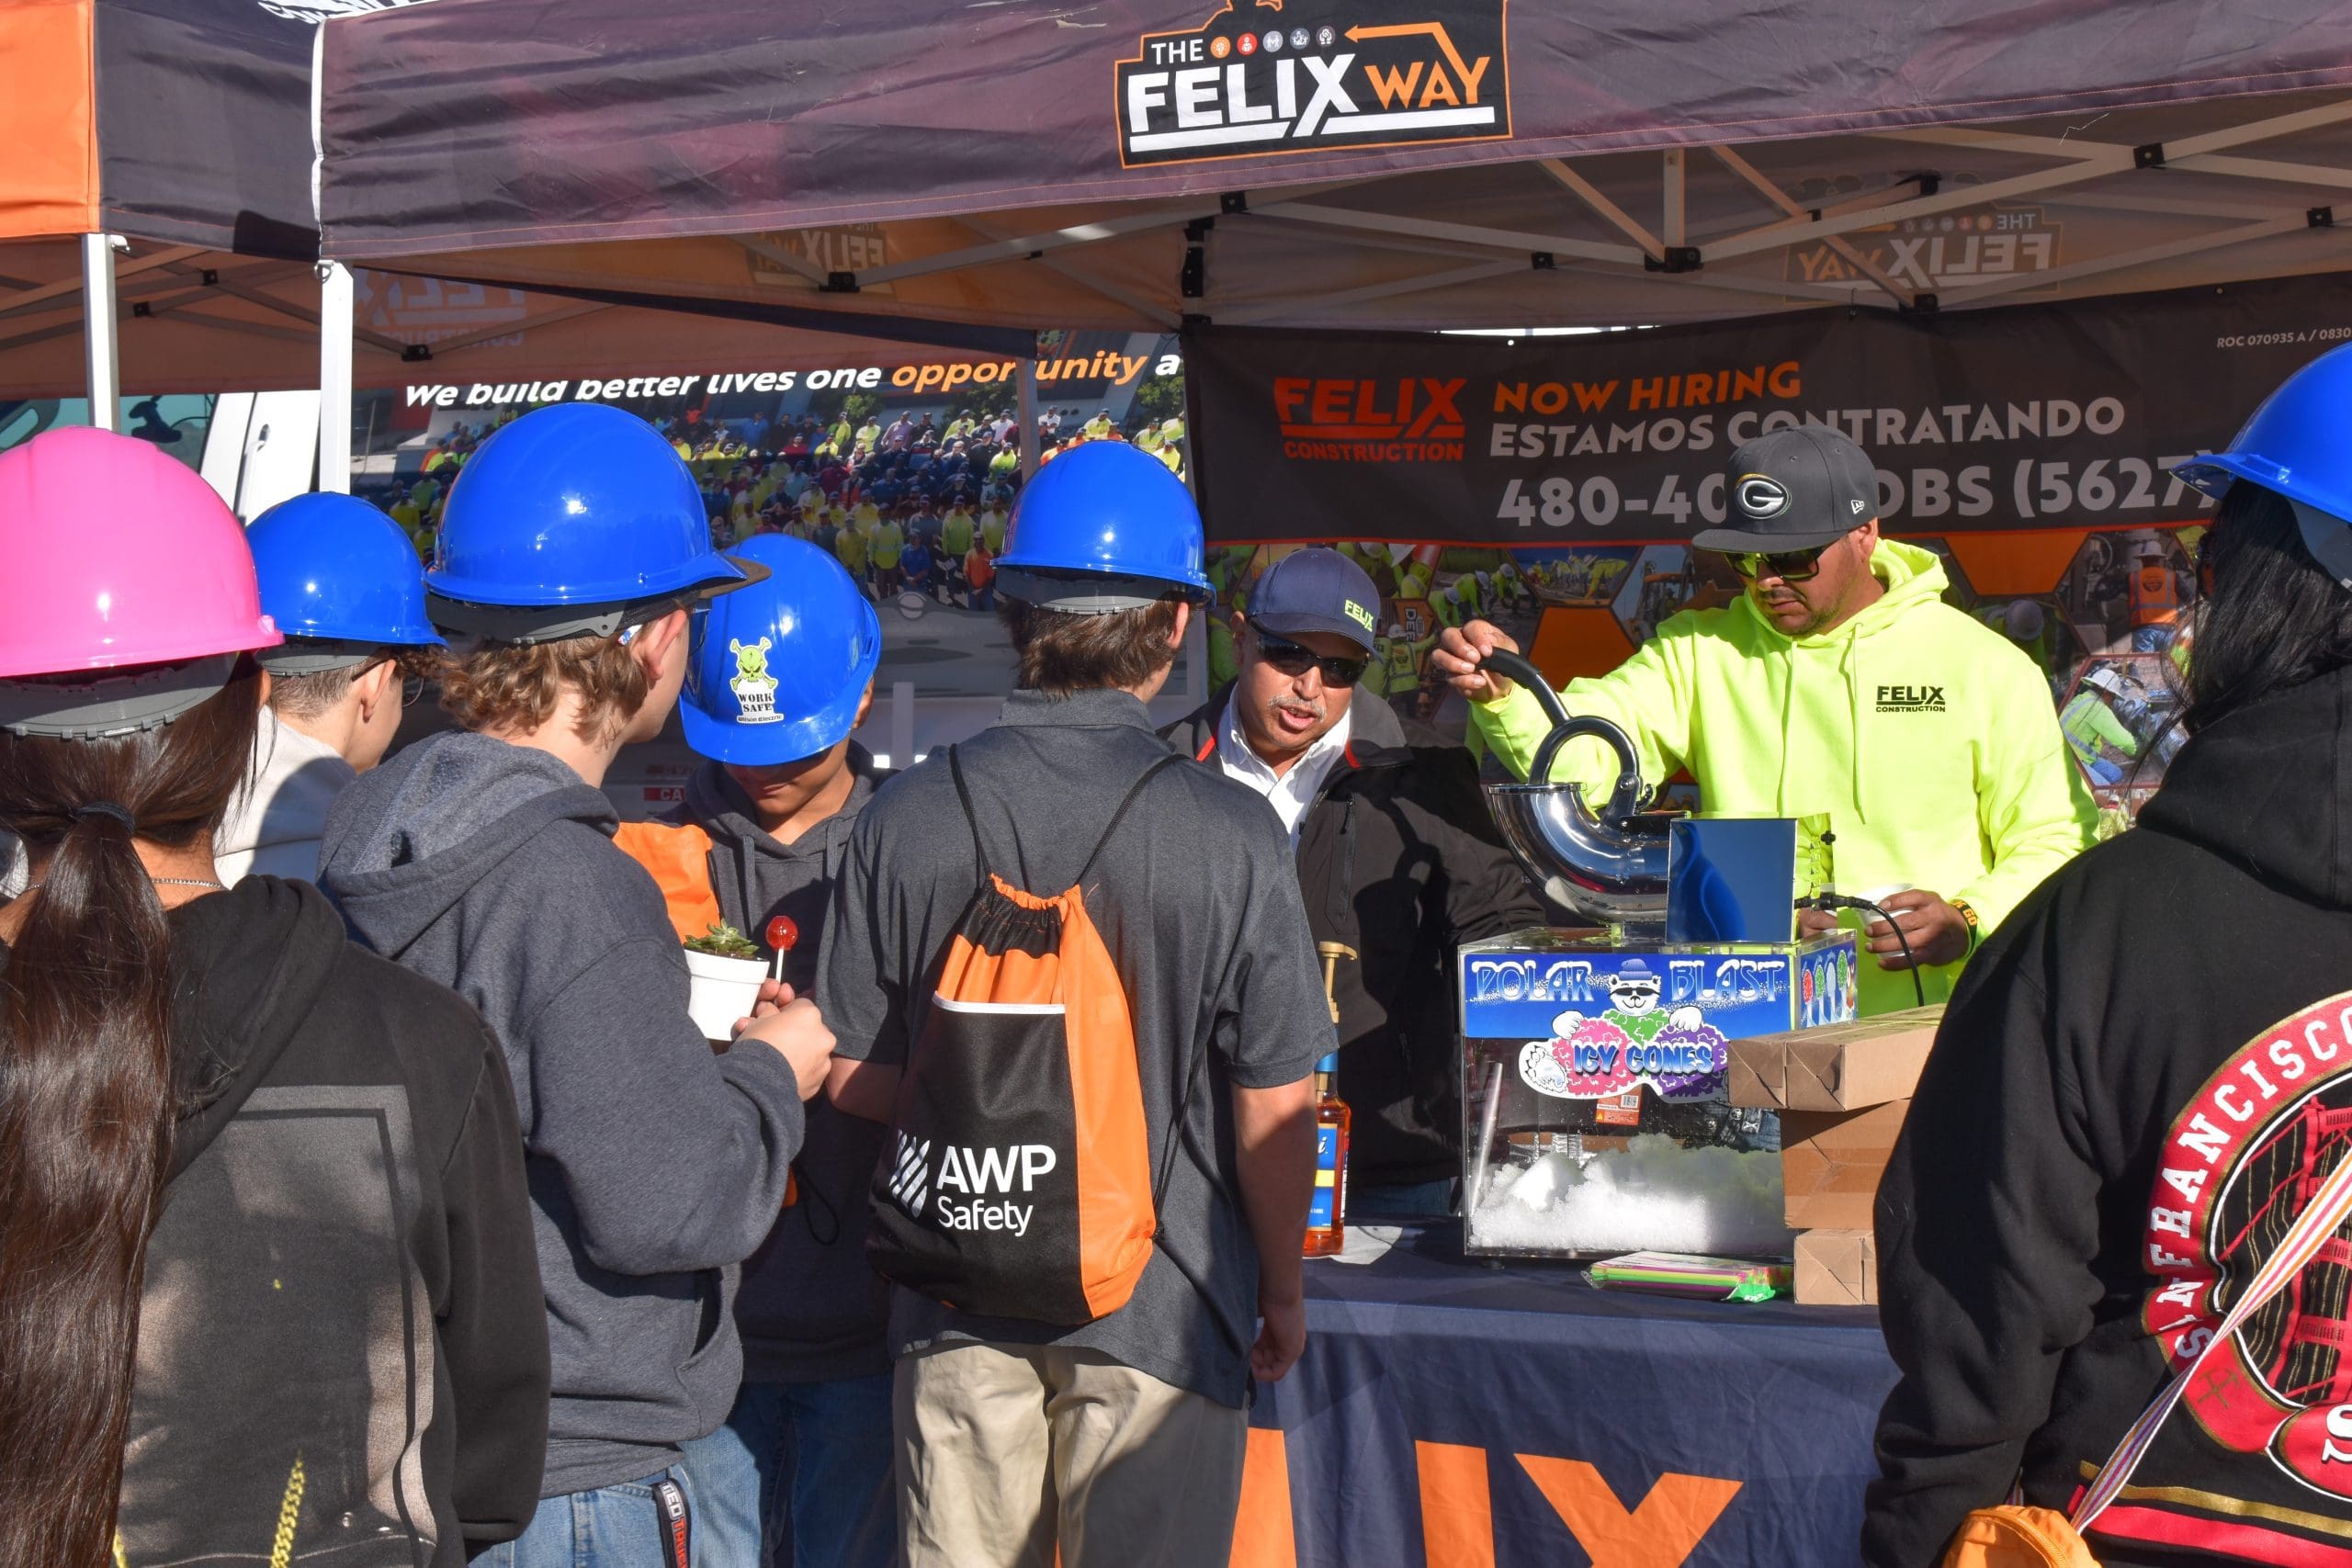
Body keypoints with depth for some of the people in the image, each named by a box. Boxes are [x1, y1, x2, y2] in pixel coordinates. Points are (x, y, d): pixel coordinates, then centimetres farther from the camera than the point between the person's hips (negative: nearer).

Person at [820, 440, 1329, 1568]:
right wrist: (1282, 1289, 5)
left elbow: (856, 1079, 0)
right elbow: (1274, 1111, -11)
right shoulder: (1229, 835, -15)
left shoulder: (909, 817, -8)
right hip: (1156, 1304, -2)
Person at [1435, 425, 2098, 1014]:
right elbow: (1581, 759, -2)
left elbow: (2058, 842, 9)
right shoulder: (1700, 652, 12)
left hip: (1931, 1022, -1)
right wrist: (1502, 692, -22)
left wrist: (1971, 922, -10)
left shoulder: (1984, 666, 7)